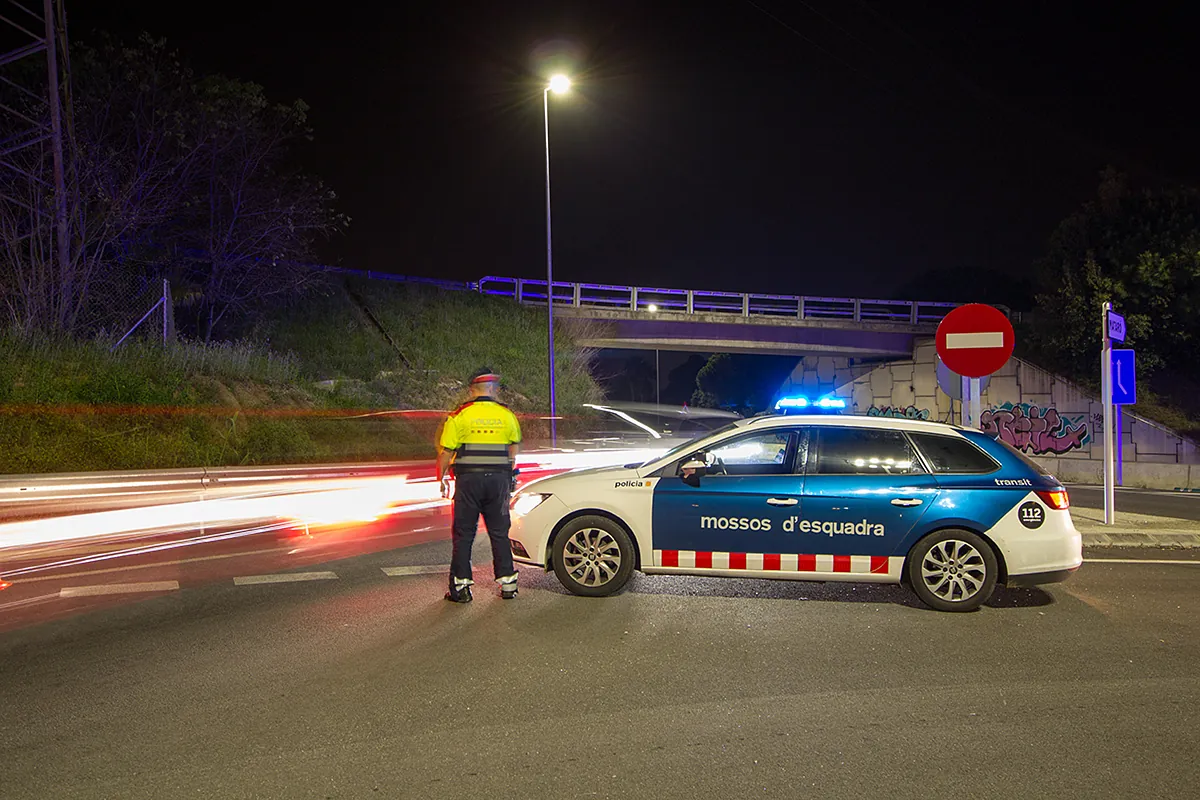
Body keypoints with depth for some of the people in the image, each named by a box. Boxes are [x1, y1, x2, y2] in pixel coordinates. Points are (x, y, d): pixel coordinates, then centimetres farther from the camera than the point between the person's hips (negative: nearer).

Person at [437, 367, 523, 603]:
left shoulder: (460, 416, -3)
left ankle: (461, 586, 4)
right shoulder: (507, 415, 6)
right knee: (499, 533, 11)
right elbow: (514, 448, 16)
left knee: (464, 533, 4)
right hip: (499, 479, 3)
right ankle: (507, 583, 14)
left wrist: (442, 479, 9)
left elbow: (446, 452, -3)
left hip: (469, 480, -2)